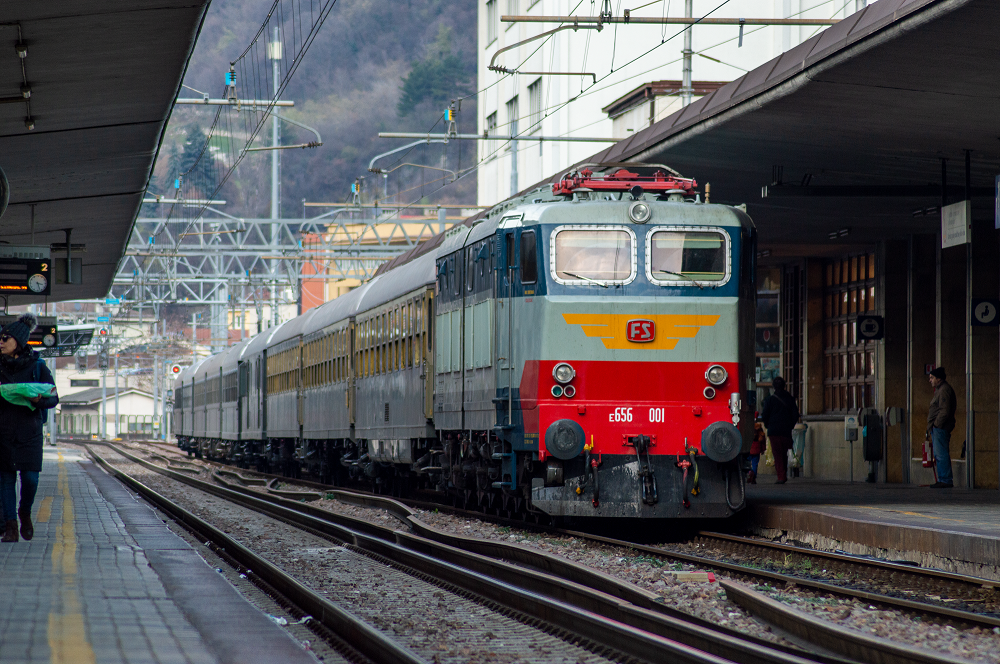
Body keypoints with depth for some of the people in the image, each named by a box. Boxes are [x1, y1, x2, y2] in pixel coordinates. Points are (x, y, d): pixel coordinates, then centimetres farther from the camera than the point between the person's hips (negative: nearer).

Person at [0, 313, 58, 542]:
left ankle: (25, 513, 19)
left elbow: (53, 398, 0)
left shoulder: (37, 366, 0)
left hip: (29, 430, -2)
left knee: (30, 478, -8)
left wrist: (39, 399, -19)